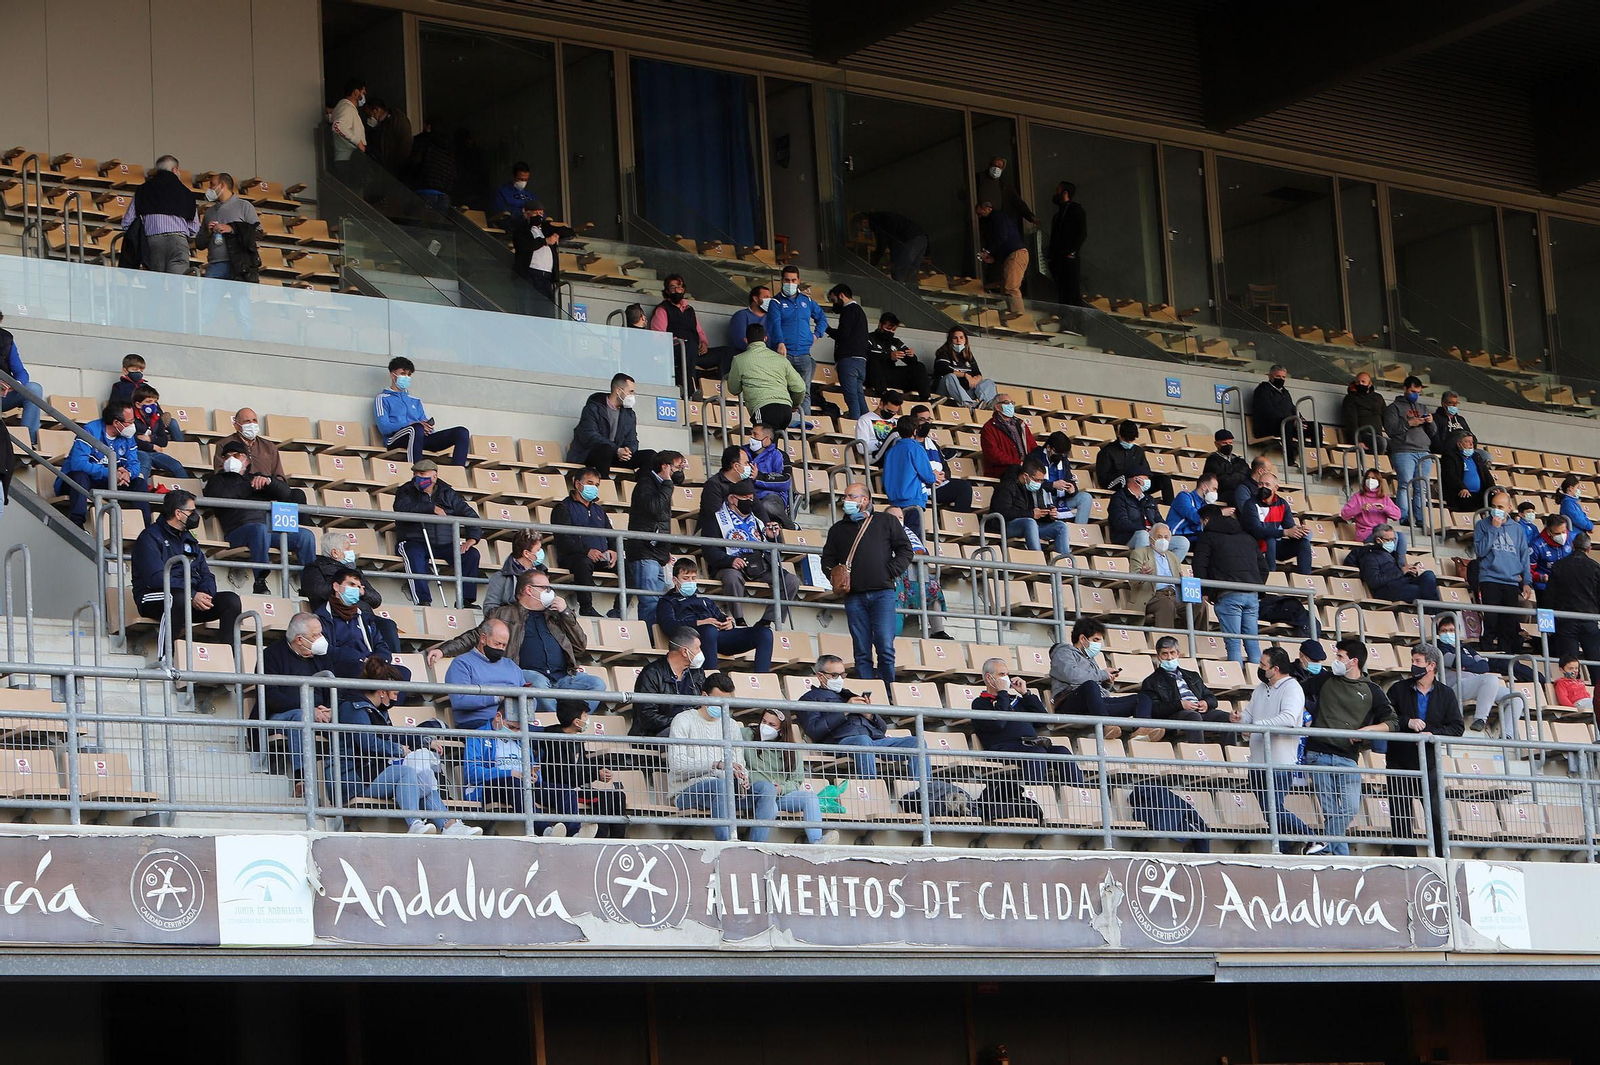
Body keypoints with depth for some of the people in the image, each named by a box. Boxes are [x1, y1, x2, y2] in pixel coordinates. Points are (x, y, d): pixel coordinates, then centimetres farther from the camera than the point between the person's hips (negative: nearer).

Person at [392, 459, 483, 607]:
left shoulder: (447, 494, 16)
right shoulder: (406, 492, 10)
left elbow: (470, 515, 14)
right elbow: (403, 508, -14)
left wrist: (472, 538, -5)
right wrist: (432, 508, -15)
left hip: (444, 544, 3)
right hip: (415, 542, -3)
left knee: (471, 554, -20)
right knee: (414, 556, -38)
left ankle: (466, 600, -20)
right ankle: (423, 599, -45)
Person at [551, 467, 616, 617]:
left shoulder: (598, 510, 31)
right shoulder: (563, 508, 7)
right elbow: (563, 539, -7)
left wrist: (613, 551, -1)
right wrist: (587, 551, -21)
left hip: (602, 559, 6)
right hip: (573, 557, -6)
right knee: (583, 563, -41)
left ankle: (619, 610, -23)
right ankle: (586, 609, -40)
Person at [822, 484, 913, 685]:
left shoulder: (886, 523, 10)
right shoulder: (838, 529, 19)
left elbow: (905, 550, 9)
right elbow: (827, 560, 20)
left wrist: (890, 572, -4)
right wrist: (835, 575, -1)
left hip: (882, 593, -3)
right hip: (854, 597, 3)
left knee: (885, 647, -11)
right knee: (862, 652, 0)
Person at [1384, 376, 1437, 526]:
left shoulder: (1423, 408, 25)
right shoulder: (1395, 407, 10)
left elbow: (1432, 433, 22)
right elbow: (1390, 428, -4)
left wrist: (1430, 423, 1)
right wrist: (1409, 423, -11)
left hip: (1424, 452, 5)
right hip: (1404, 451, -5)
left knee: (1421, 488, -2)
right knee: (1406, 485, -16)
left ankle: (1420, 520, -3)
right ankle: (1404, 518, -20)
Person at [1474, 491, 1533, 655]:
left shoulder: (1516, 528, 13)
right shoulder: (1483, 525, 6)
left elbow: (1525, 556, 15)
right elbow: (1480, 551, -7)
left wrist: (1526, 582, 7)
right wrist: (1494, 529, -9)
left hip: (1512, 583, 3)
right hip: (1490, 580, -3)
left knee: (1511, 626, 0)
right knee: (1491, 622, -10)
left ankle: (1507, 655, 4)